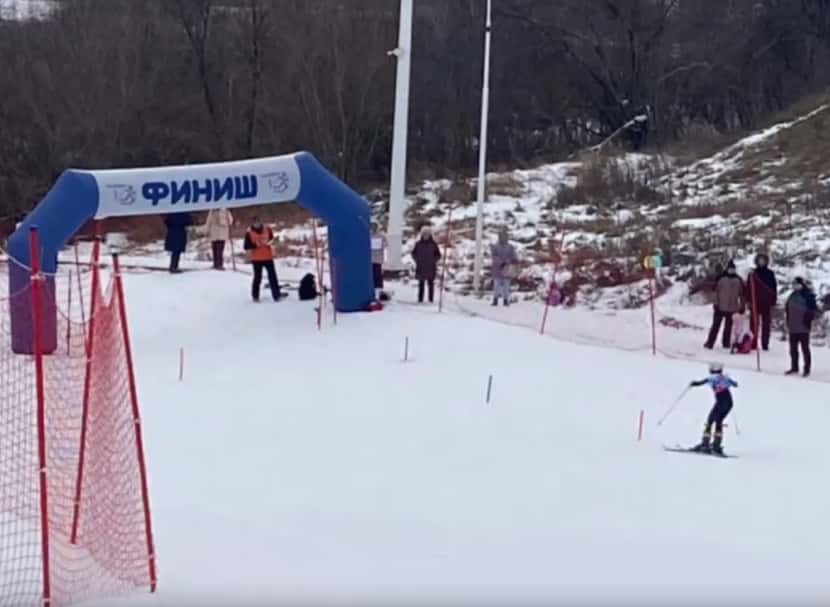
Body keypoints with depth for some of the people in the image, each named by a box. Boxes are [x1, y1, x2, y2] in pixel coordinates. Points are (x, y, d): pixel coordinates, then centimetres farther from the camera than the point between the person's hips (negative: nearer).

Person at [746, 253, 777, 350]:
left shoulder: (770, 273, 6)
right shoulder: (752, 274, 5)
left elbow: (774, 287, 7)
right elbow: (748, 288, 4)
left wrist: (774, 300, 2)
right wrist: (749, 300, -3)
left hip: (767, 302, 1)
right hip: (755, 302, -1)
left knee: (766, 324, 3)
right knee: (754, 324, -1)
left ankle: (765, 344, 7)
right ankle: (753, 344, 1)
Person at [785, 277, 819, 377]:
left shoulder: (808, 296, -11)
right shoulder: (792, 296, 10)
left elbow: (813, 310, -12)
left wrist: (808, 320, -16)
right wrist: (788, 324, 15)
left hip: (803, 328, -7)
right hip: (793, 328, 7)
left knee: (805, 348, -1)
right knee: (793, 348, 13)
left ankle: (807, 369, 5)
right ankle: (794, 368, 24)